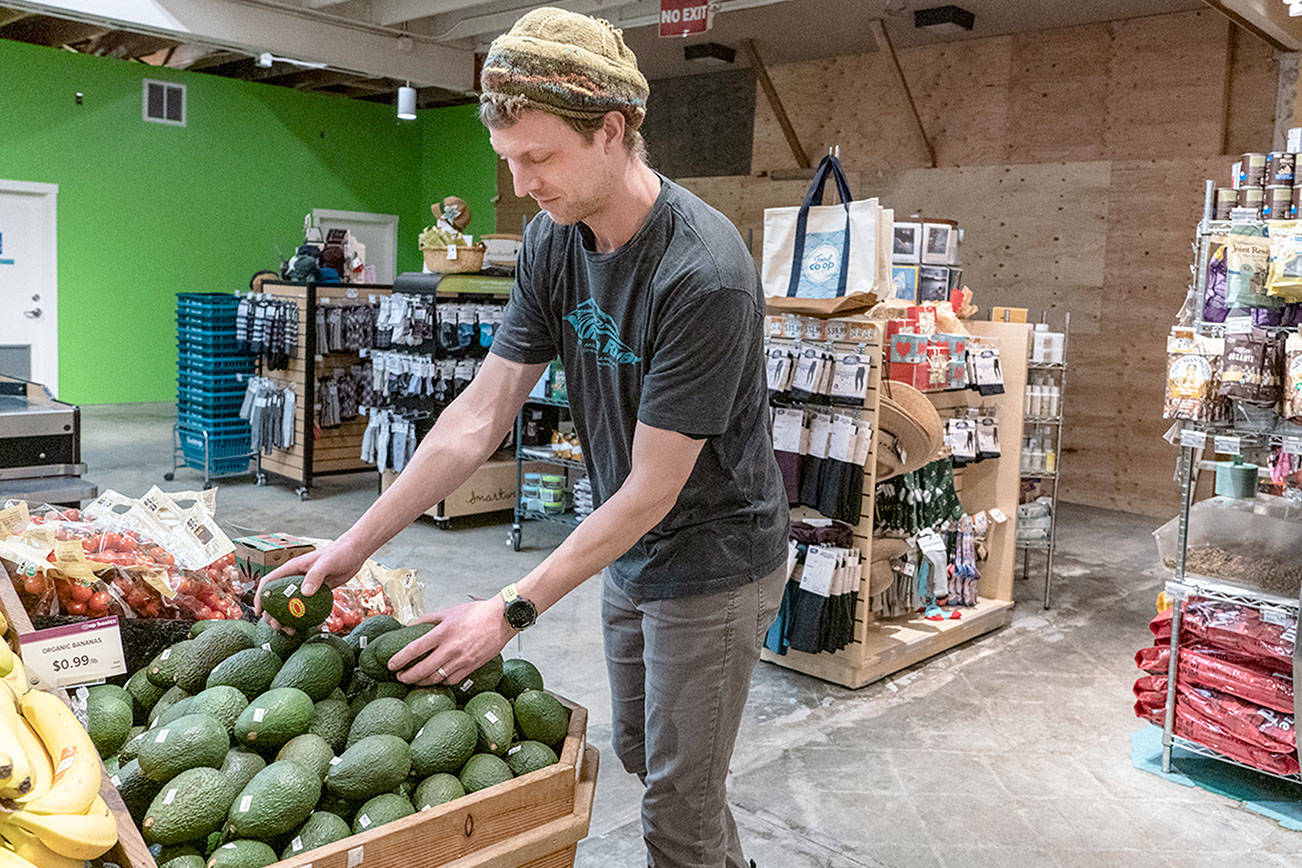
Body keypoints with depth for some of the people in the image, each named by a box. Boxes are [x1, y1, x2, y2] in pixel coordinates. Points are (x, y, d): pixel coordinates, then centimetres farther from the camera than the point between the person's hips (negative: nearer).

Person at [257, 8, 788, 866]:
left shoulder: (703, 273, -29)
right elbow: (482, 413, -4)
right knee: (637, 756, 22)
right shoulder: (553, 240, -6)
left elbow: (651, 491, -25)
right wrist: (355, 545, -7)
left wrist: (513, 610, -23)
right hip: (627, 552, 7)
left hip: (714, 562, -7)